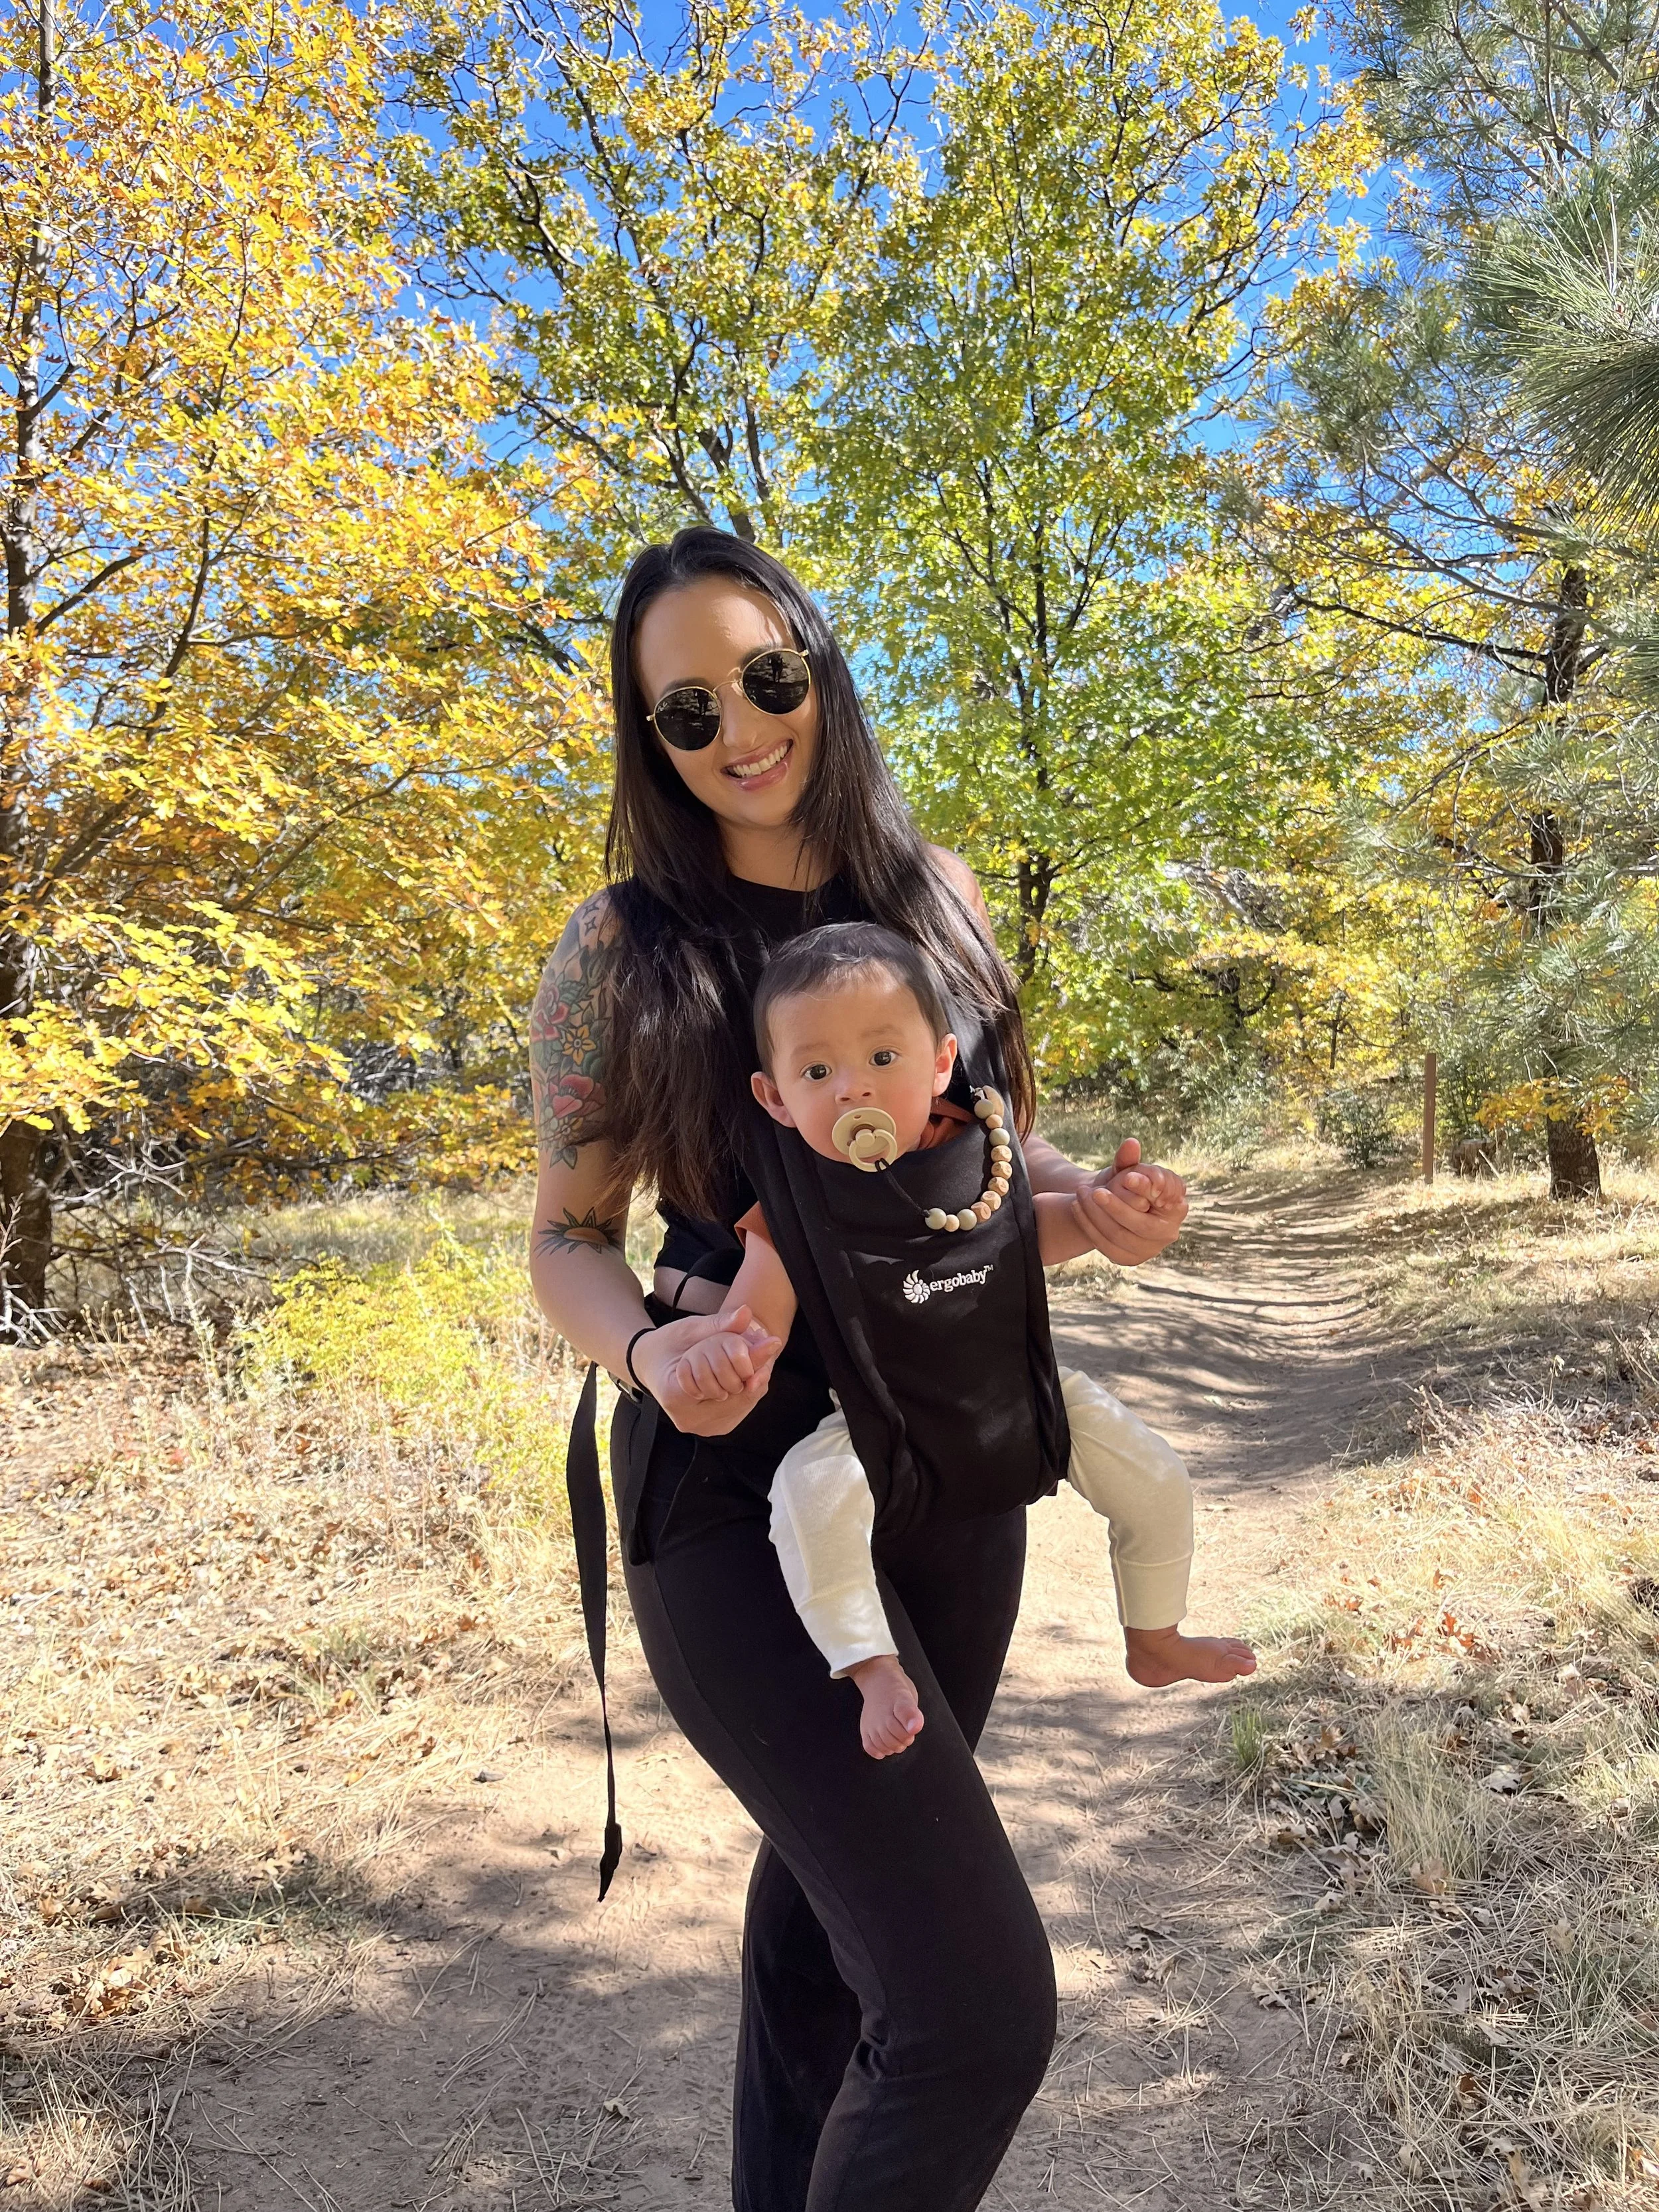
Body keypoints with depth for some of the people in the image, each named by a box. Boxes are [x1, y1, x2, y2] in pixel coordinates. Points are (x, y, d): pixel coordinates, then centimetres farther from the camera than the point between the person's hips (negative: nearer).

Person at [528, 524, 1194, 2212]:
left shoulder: (935, 897, 3)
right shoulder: (619, 948, -7)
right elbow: (567, 1241, -3)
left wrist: (1096, 1204, -6)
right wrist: (649, 1348, -24)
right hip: (741, 1483, -5)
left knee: (836, 1893, 23)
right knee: (977, 2004, -12)